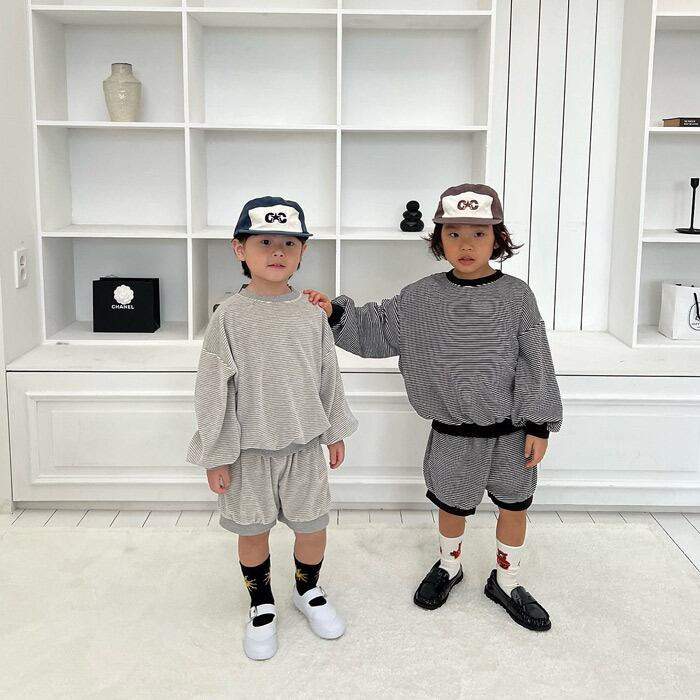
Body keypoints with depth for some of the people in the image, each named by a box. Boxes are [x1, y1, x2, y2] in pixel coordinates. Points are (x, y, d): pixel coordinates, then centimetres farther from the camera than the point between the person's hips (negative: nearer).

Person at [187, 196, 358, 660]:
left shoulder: (312, 313, -2)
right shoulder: (230, 316, -11)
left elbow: (328, 377, 8)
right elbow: (213, 390, -9)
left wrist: (336, 432, 13)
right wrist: (215, 455, -8)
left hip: (304, 445, 2)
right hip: (249, 449, -2)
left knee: (313, 526, 12)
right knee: (253, 531, 12)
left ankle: (309, 590, 40)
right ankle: (262, 605, 35)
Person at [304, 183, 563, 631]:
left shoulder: (516, 296, -9)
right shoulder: (422, 298, -7)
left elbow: (535, 364, -7)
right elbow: (376, 329, 2)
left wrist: (539, 426, -8)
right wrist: (335, 313, -12)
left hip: (510, 430, 0)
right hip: (453, 433, 0)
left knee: (515, 505, 15)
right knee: (453, 505, 18)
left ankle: (506, 583, 37)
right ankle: (448, 567, 46)